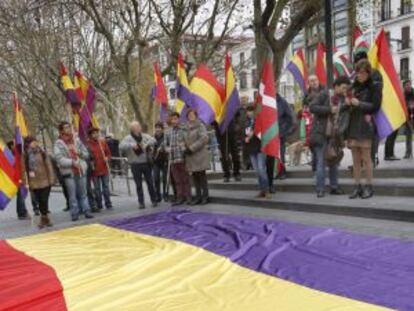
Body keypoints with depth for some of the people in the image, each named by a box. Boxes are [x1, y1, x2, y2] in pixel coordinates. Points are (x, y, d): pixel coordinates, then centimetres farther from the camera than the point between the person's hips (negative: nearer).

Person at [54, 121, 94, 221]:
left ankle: (86, 211, 17)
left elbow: (86, 154, 13)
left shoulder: (77, 140, 9)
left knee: (83, 193, 10)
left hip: (81, 170, 4)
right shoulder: (58, 144, -5)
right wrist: (72, 162, -21)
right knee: (72, 195, 1)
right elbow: (59, 159, -15)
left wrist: (80, 153, -7)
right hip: (69, 172, -4)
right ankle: (75, 213, 9)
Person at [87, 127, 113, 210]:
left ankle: (108, 204, 17)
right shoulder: (88, 144, -7)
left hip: (104, 169, 3)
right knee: (97, 189, 6)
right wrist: (90, 163, -17)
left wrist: (107, 158, -7)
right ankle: (99, 205, 16)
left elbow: (108, 153, 12)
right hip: (95, 170, -3)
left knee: (106, 187, 8)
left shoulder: (103, 142, 5)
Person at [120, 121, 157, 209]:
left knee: (150, 183, 8)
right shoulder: (128, 138, -1)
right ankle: (141, 203, 13)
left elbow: (153, 140, -10)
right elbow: (121, 146, -15)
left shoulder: (145, 136, 5)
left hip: (146, 163, 2)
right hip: (135, 165, -2)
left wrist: (146, 144, -25)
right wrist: (131, 145, -27)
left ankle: (154, 200, 20)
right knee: (138, 185, 5)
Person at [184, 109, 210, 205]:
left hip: (200, 153, -6)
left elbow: (204, 138, -14)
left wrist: (192, 148, -15)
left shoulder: (200, 125, -4)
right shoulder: (186, 128, 14)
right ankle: (198, 196, 15)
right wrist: (186, 149, 1)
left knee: (201, 175, -3)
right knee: (194, 175, 7)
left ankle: (205, 196, 6)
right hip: (190, 155, 6)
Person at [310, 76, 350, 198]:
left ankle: (334, 187, 21)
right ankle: (320, 189, 3)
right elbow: (312, 107, -14)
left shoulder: (343, 99, 7)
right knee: (321, 162, -4)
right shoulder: (324, 95, -5)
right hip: (321, 134, -5)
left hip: (334, 136, 5)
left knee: (334, 162, 10)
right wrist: (330, 110, -17)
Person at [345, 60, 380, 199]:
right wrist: (348, 103, -1)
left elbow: (375, 106, -6)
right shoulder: (354, 87, 15)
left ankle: (369, 186, 5)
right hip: (352, 126, 5)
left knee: (366, 158, -4)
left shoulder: (373, 87, 1)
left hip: (365, 126, -5)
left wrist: (359, 104, -13)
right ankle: (357, 186, 12)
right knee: (355, 160, 6)